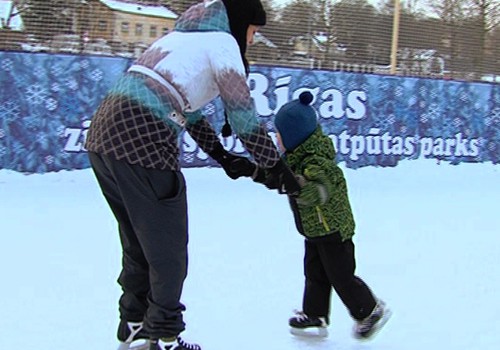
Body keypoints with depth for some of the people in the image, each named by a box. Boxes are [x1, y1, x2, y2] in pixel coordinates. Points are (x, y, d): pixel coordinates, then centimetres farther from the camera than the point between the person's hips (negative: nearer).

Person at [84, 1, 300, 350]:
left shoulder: (187, 35, 27)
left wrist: (223, 157, 25)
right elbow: (243, 115, -2)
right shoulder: (222, 42, 1)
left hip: (103, 132, 9)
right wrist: (279, 167, 7)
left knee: (139, 243, 22)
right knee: (168, 249, 6)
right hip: (142, 140, -9)